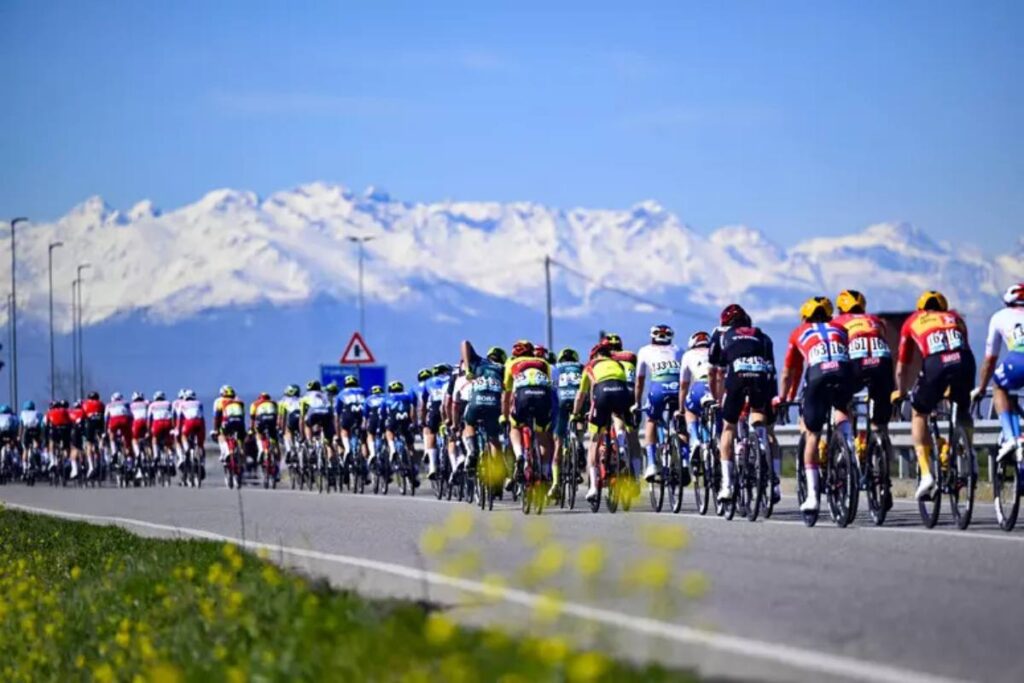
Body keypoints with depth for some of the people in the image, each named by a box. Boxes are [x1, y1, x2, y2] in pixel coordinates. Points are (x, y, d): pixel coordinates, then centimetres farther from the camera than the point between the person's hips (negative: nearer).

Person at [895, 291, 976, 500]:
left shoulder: (912, 321, 31)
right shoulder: (955, 317, 36)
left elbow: (901, 368, 35)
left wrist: (900, 392, 53)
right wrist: (953, 387, 60)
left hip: (935, 364, -2)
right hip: (964, 361, 2)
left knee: (919, 414, 21)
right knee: (963, 410, 32)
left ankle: (926, 473, 8)